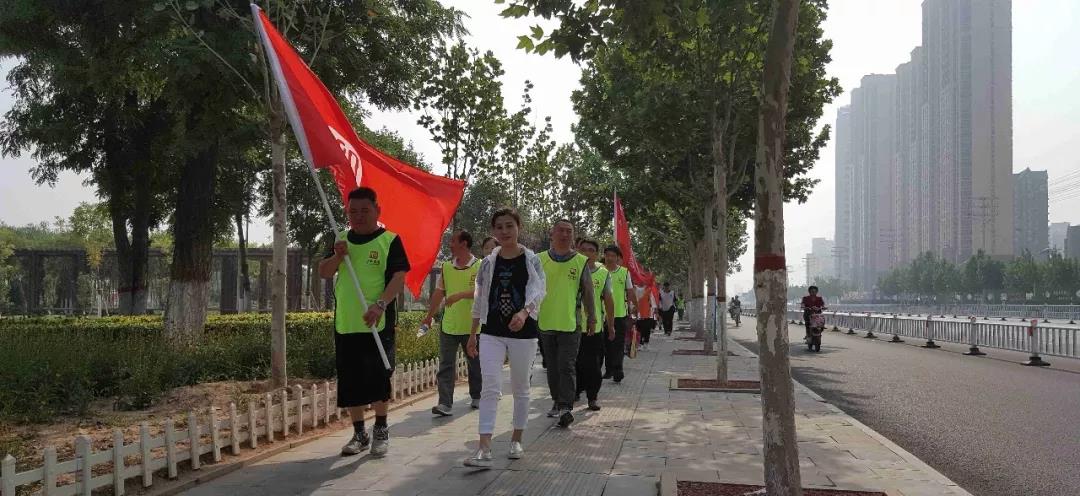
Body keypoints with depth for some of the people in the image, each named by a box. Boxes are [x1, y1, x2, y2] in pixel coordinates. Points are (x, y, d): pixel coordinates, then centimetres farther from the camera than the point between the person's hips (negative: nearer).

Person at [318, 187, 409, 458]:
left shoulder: (390, 240, -3)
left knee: (378, 378, -2)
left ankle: (381, 430, 16)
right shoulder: (342, 240, 12)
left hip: (378, 324, -5)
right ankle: (359, 433, 22)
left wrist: (380, 304, -28)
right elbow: (323, 273, 11)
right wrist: (337, 257, -10)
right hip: (345, 323, 5)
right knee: (350, 381, 8)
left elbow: (399, 277, -13)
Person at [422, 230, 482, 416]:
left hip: (472, 326, -3)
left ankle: (476, 397, 30)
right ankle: (444, 403, -6)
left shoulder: (480, 266, -6)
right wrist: (429, 316, 16)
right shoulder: (446, 267, 8)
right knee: (445, 365, -4)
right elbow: (439, 293, 13)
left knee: (475, 364, 12)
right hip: (448, 325, 3)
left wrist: (460, 294, -25)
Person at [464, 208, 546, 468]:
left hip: (523, 331, -1)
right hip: (491, 332, 1)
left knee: (520, 388, 10)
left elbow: (538, 292, -16)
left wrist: (524, 312, -35)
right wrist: (472, 334, 10)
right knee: (490, 387, -9)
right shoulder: (488, 263, 6)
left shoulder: (532, 260, -1)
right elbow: (479, 301, 11)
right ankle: (484, 449, -15)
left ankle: (516, 439, 26)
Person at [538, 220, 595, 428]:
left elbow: (587, 292, 8)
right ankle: (557, 401, 26)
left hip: (570, 324, -2)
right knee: (552, 367, 12)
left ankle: (566, 407, -11)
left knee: (567, 367, -9)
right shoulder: (540, 260, 5)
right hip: (545, 323, 2)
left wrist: (591, 317, 7)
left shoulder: (581, 261, 3)